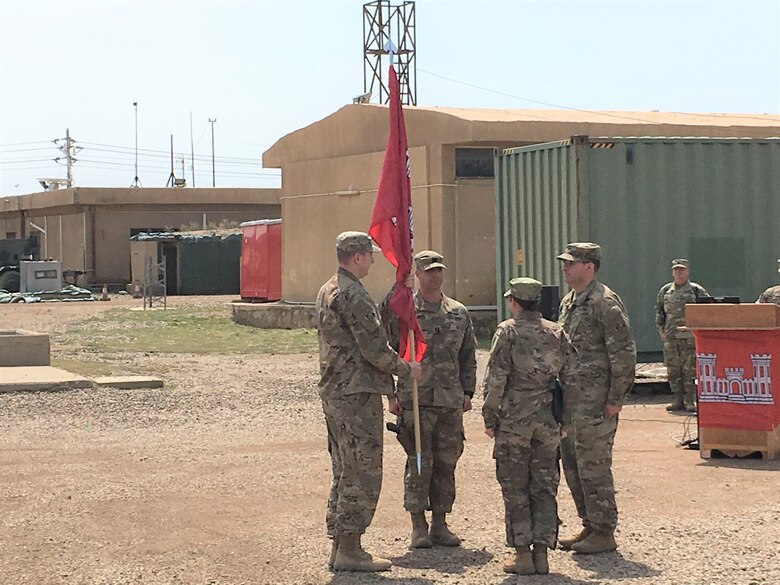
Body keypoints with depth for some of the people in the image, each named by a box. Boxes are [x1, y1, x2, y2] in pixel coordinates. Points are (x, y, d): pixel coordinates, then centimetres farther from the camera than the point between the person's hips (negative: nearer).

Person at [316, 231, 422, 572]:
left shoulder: (327, 292, 15)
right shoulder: (354, 296, -17)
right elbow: (374, 348, -19)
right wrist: (405, 369, -2)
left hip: (333, 392, 10)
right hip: (357, 394, -10)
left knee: (345, 472, 15)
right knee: (362, 473, -5)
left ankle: (339, 545, 18)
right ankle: (349, 550, -4)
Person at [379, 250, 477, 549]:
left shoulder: (459, 313, 13)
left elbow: (469, 356, 16)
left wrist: (467, 392, 11)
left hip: (451, 401, 4)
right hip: (416, 399, -4)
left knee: (446, 463, 7)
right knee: (419, 464, -3)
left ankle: (440, 524, 16)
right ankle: (418, 527, 5)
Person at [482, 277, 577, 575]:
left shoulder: (507, 331, -6)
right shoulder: (557, 332, 7)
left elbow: (496, 378, -9)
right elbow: (570, 377, 8)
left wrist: (489, 417, -2)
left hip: (514, 418, -4)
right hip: (548, 419, 4)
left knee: (515, 488, 3)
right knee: (544, 487, 9)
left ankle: (522, 553, 2)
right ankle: (541, 552, 7)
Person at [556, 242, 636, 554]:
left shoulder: (605, 302, -13)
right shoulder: (568, 301, 15)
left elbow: (624, 352, -16)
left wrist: (615, 399, -17)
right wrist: (559, 394, 19)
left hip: (595, 400, -9)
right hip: (571, 399, 9)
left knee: (594, 466, -5)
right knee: (572, 463, 13)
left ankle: (604, 533, 4)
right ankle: (589, 525, 24)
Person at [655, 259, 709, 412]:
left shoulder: (696, 290, 3)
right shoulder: (665, 290, 13)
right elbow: (658, 311, 19)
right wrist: (661, 329, 10)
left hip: (689, 337, -4)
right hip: (670, 337, 4)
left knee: (690, 369, -5)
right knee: (673, 370, 4)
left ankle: (690, 401, -1)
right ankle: (678, 401, 11)